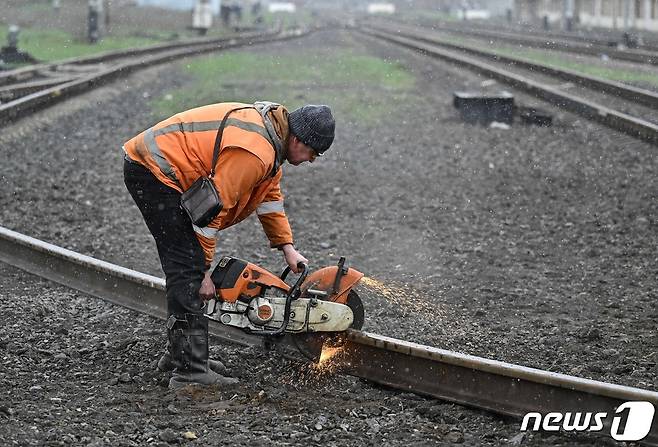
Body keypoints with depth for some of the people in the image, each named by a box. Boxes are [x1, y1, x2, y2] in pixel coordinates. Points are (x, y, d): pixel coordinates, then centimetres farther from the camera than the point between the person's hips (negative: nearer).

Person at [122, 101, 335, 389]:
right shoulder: (254, 152, -25)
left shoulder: (271, 131, 7)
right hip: (152, 171, -11)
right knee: (189, 268, -14)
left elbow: (270, 196, 16)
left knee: (185, 266, 13)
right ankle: (190, 371, -15)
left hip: (154, 165, 11)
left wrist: (287, 248, 11)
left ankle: (180, 353, 21)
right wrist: (206, 270, -15)